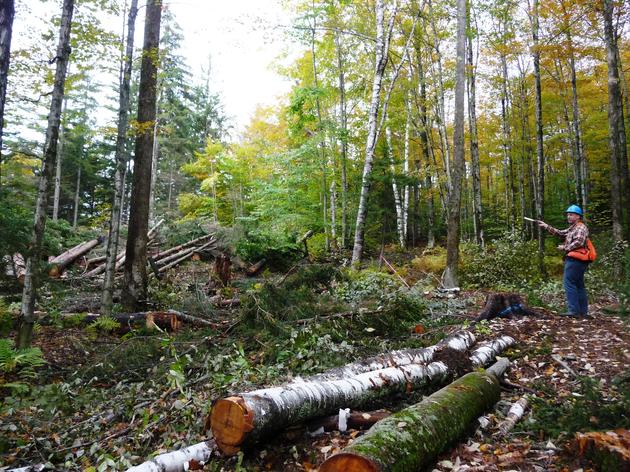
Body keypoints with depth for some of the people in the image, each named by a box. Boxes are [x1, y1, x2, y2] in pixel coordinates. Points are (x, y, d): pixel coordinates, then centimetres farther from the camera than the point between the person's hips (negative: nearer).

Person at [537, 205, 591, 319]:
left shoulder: (581, 227, -7)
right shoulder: (573, 228, 24)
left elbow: (579, 242, -21)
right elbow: (560, 233, 23)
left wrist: (565, 247, -12)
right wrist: (546, 226, 16)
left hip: (574, 260, -10)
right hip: (577, 261, 10)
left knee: (569, 283, -12)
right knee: (579, 285, 11)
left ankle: (574, 310, -14)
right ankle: (583, 312, 15)